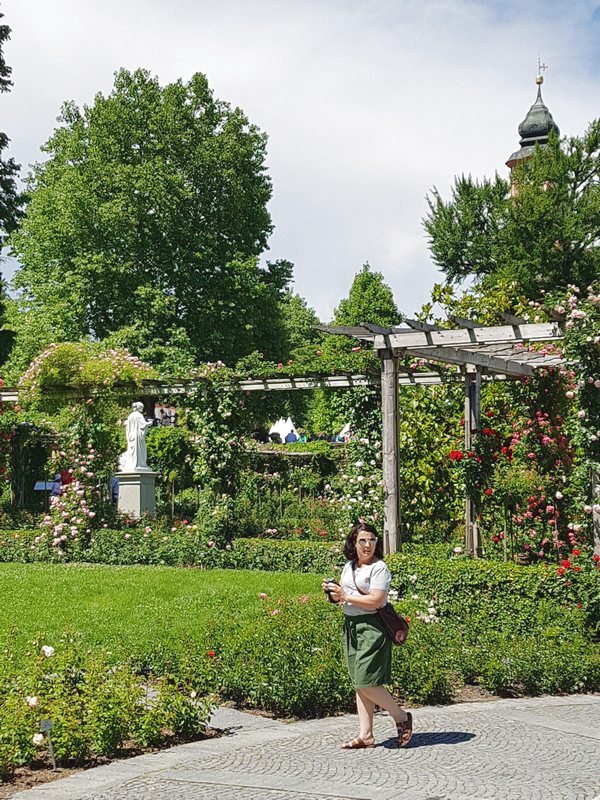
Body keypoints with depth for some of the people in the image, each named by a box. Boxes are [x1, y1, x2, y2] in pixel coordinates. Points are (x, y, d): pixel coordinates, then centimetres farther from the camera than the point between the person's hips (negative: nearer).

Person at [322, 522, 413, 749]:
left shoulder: (379, 568, -10)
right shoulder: (349, 566, 13)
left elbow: (375, 601, -20)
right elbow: (341, 596, 22)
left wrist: (345, 595, -16)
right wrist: (332, 591, 0)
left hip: (372, 627, -8)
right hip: (351, 627, 8)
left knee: (367, 682, -10)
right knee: (359, 684, 10)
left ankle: (401, 717, 11)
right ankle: (365, 735, 16)